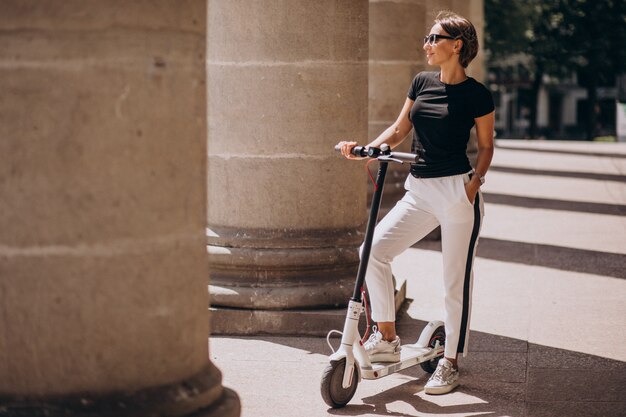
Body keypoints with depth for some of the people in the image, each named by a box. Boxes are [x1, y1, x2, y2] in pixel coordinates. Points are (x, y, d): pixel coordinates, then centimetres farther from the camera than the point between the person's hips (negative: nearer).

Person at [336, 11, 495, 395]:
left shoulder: (476, 94, -5)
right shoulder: (422, 82, 9)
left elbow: (486, 145, 3)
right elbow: (399, 129, 14)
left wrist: (475, 181, -12)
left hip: (457, 192, -5)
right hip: (419, 191, 6)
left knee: (456, 281, 1)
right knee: (374, 249, -9)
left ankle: (450, 363, 15)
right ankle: (388, 339, 4)